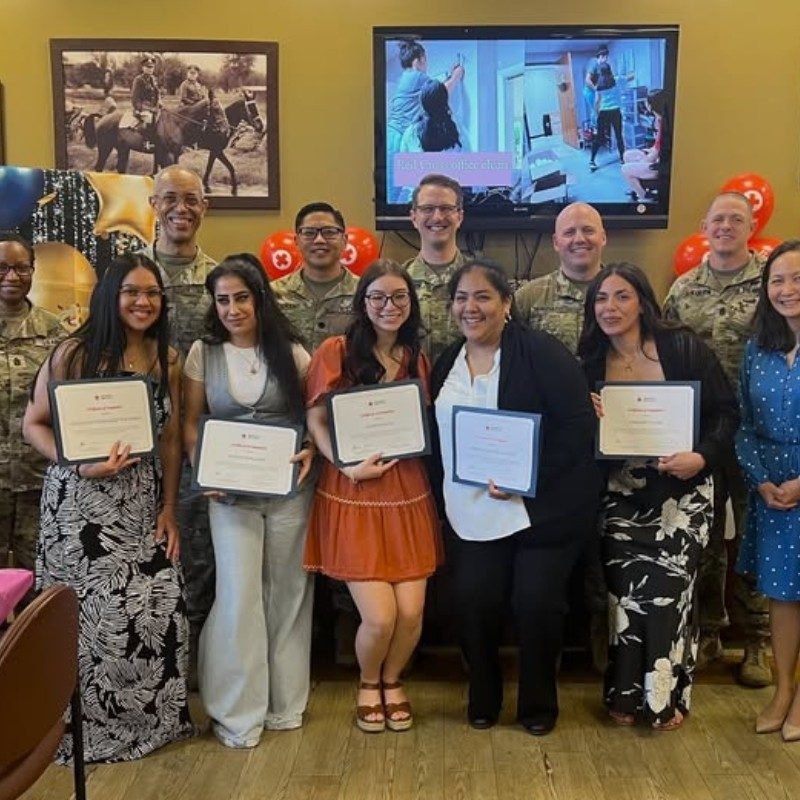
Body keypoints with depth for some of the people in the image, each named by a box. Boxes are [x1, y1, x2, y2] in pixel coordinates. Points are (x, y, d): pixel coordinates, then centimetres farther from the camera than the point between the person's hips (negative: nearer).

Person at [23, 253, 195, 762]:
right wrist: (81, 465, -18)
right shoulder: (75, 352, -6)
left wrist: (169, 508, 6)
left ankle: (155, 717, 24)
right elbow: (34, 425, -3)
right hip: (82, 501, -4)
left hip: (145, 503, 4)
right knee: (95, 611, -1)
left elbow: (171, 439, 10)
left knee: (160, 608, 0)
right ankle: (91, 726, 22)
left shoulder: (168, 358, 8)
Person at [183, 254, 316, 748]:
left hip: (289, 488, 1)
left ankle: (285, 701, 25)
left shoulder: (290, 352, 2)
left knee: (288, 591, 8)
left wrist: (311, 451, -13)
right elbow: (190, 423, 5)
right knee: (238, 592, -4)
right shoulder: (203, 354, 2)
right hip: (230, 491, 0)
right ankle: (238, 712, 11)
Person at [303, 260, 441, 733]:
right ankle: (369, 684, 26)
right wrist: (348, 466, -17)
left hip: (408, 496, 4)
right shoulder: (336, 351, -3)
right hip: (354, 497, -4)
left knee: (411, 613, -2)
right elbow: (316, 420, -5)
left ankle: (393, 682, 30)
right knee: (380, 617, -8)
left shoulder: (417, 359, 11)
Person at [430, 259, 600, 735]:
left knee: (537, 604, -2)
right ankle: (483, 700, 24)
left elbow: (578, 425, -15)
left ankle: (539, 705, 24)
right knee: (474, 602, -1)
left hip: (544, 511, -4)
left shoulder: (541, 353, -10)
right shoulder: (447, 364, 10)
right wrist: (445, 496, 4)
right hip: (475, 514, 5)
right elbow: (439, 439, 15)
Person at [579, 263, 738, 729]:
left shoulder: (684, 348, -5)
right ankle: (627, 693, 20)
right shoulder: (591, 363, 3)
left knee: (669, 590, -3)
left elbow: (726, 412, -4)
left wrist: (702, 457, -19)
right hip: (622, 495, 2)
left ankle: (667, 695, 19)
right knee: (627, 591, -1)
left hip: (682, 492, -2)